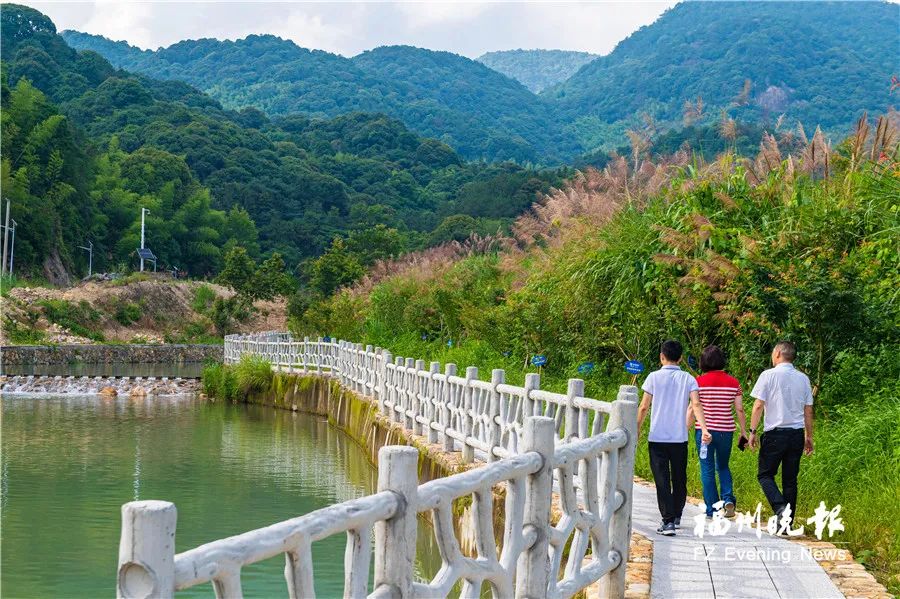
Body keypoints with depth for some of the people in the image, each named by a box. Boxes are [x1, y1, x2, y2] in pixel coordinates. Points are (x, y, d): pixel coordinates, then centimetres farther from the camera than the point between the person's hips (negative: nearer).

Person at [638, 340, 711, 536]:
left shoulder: (654, 377, -2)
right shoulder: (688, 379, 3)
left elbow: (643, 407, -3)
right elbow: (696, 405, -11)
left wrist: (637, 431, 7)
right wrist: (704, 429, -17)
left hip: (657, 438, -2)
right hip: (680, 438, 2)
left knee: (662, 481, -1)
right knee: (679, 479, 17)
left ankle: (668, 521, -10)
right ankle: (676, 516, 29)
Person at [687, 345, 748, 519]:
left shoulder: (699, 382, -6)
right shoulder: (733, 382, 1)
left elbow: (692, 409, -6)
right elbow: (739, 410, 2)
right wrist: (744, 431, 11)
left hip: (704, 430, -3)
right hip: (726, 430, 3)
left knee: (707, 470, 6)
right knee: (723, 466, 20)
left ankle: (711, 510, 7)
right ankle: (728, 498, -1)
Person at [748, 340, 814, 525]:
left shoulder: (769, 375, -4)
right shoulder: (803, 378, 9)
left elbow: (758, 406, -8)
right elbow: (808, 411, 12)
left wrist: (752, 431, -3)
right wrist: (809, 437, 18)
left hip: (775, 433, -4)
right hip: (797, 433, 4)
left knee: (765, 474, 5)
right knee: (790, 479, 9)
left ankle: (781, 508, -18)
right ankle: (786, 523, 9)